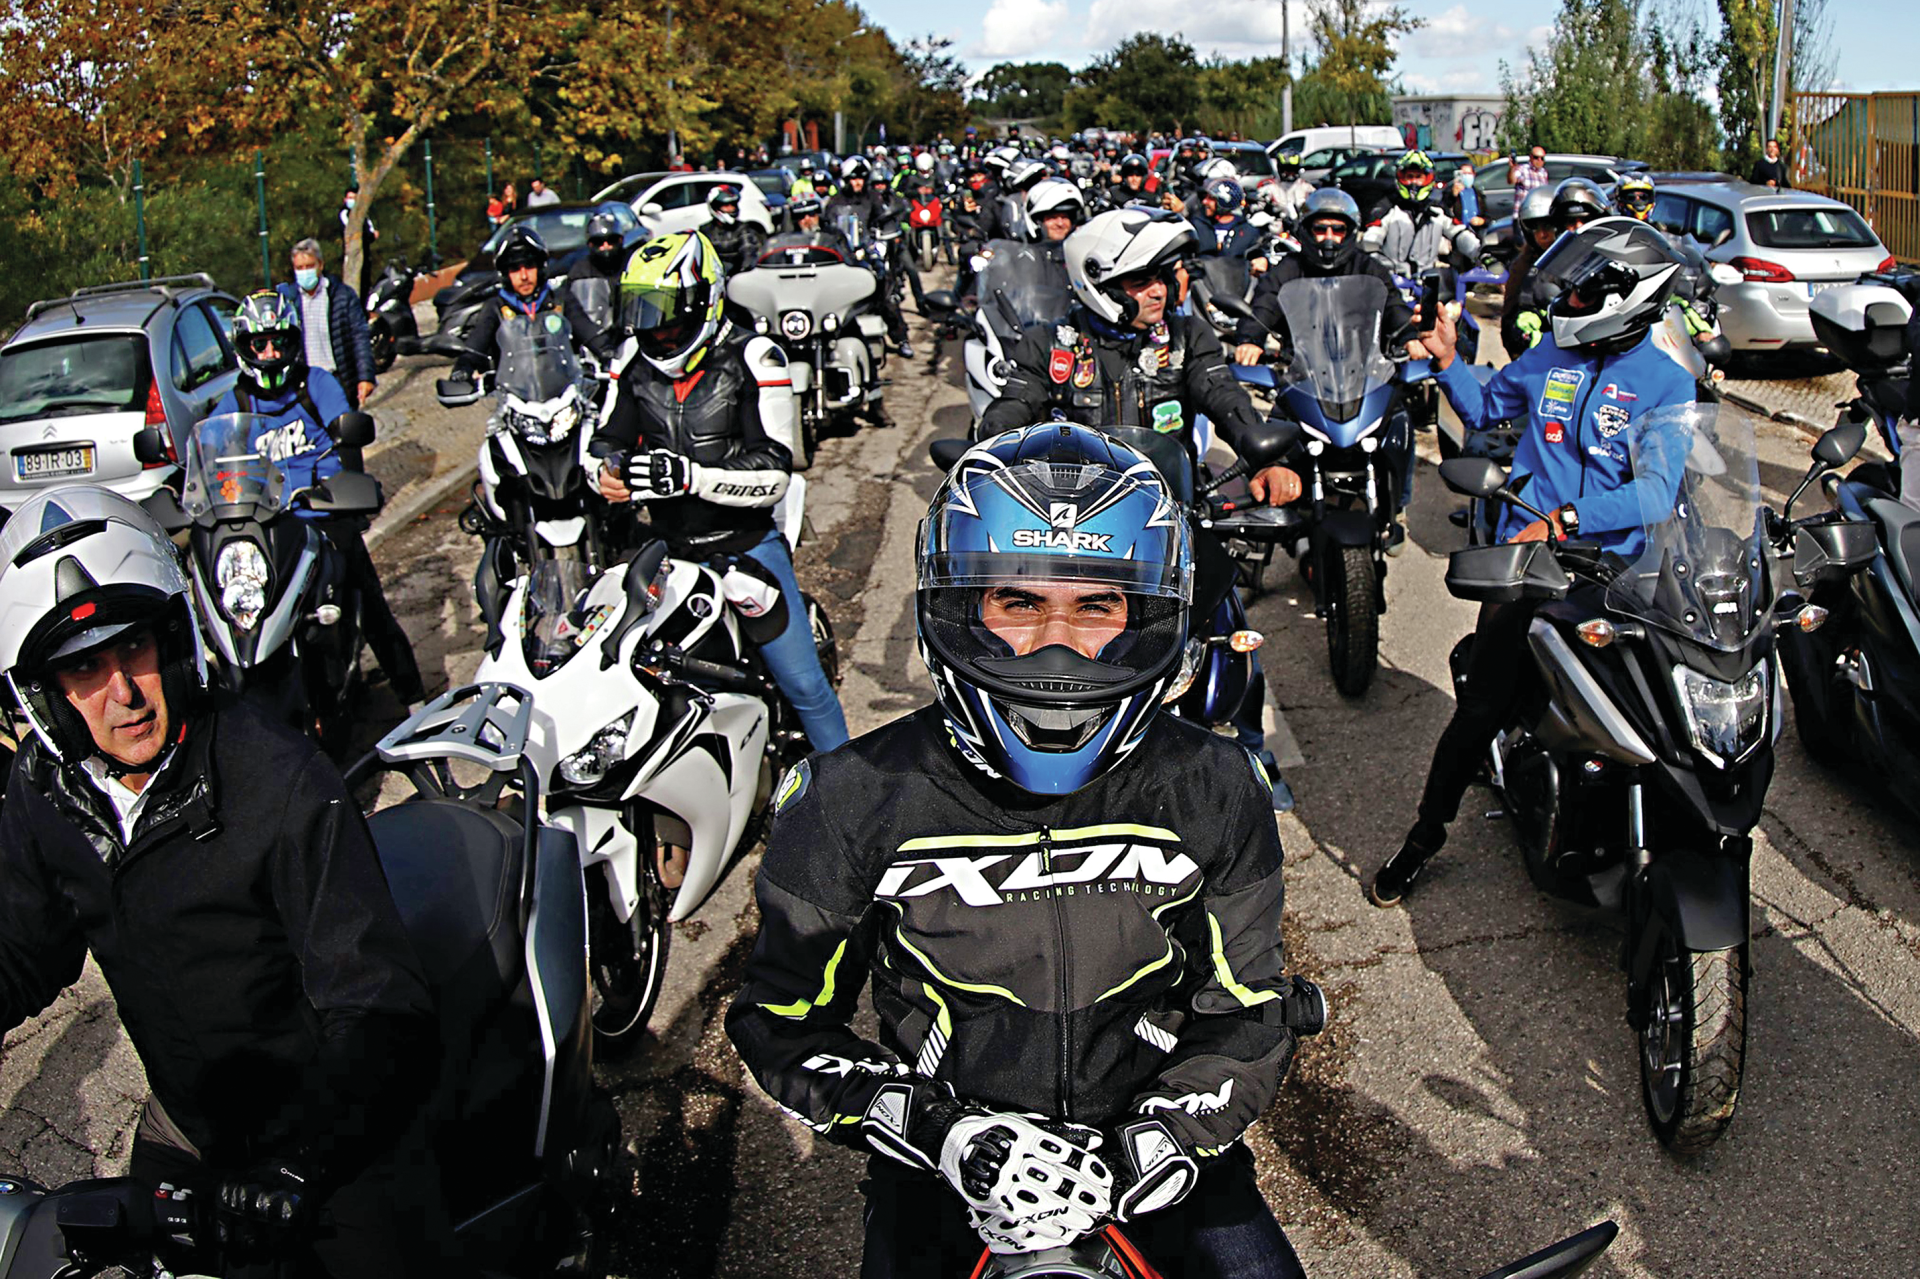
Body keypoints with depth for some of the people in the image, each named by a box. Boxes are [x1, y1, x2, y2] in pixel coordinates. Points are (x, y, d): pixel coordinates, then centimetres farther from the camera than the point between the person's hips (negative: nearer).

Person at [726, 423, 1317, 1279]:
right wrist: (949, 1136, -18)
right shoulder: (857, 799, -12)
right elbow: (785, 1021, -4)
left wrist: (1134, 1154, -18)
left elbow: (1244, 1016, -1)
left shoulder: (1212, 792, -7)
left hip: (1152, 1135, 1)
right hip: (944, 1158, -1)